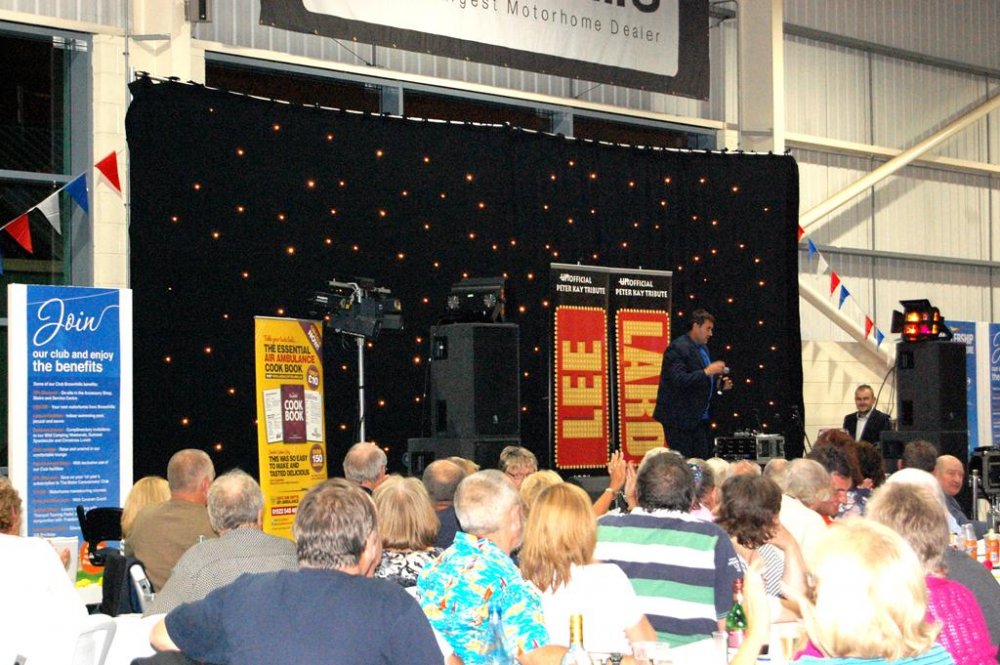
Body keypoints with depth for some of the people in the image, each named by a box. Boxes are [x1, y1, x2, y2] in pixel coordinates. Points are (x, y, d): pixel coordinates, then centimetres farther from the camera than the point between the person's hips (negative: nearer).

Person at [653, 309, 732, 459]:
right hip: (680, 418, -9)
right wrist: (706, 372, -26)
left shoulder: (703, 349, 16)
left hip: (700, 418, 9)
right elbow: (678, 380, -24)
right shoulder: (677, 348, -13)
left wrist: (719, 384, 7)